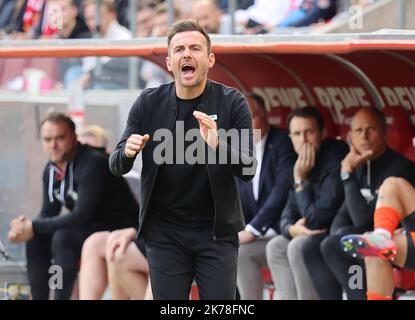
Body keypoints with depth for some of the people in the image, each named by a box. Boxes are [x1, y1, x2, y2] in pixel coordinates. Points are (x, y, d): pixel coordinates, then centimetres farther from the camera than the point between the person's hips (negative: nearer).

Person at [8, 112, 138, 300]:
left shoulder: (93, 163, -23)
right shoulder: (51, 170, 2)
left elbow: (81, 216, -28)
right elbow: (49, 213, 6)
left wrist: (34, 228, -26)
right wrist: (26, 226, -17)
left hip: (119, 228, -9)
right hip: (90, 227, 9)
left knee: (63, 238, -29)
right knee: (36, 241, -5)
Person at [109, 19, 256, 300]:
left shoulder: (232, 103, -9)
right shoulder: (148, 104, -4)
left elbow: (248, 169, -14)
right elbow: (116, 167, 0)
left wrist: (217, 146, -34)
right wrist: (127, 153, -24)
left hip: (216, 231, -1)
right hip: (164, 233, 1)